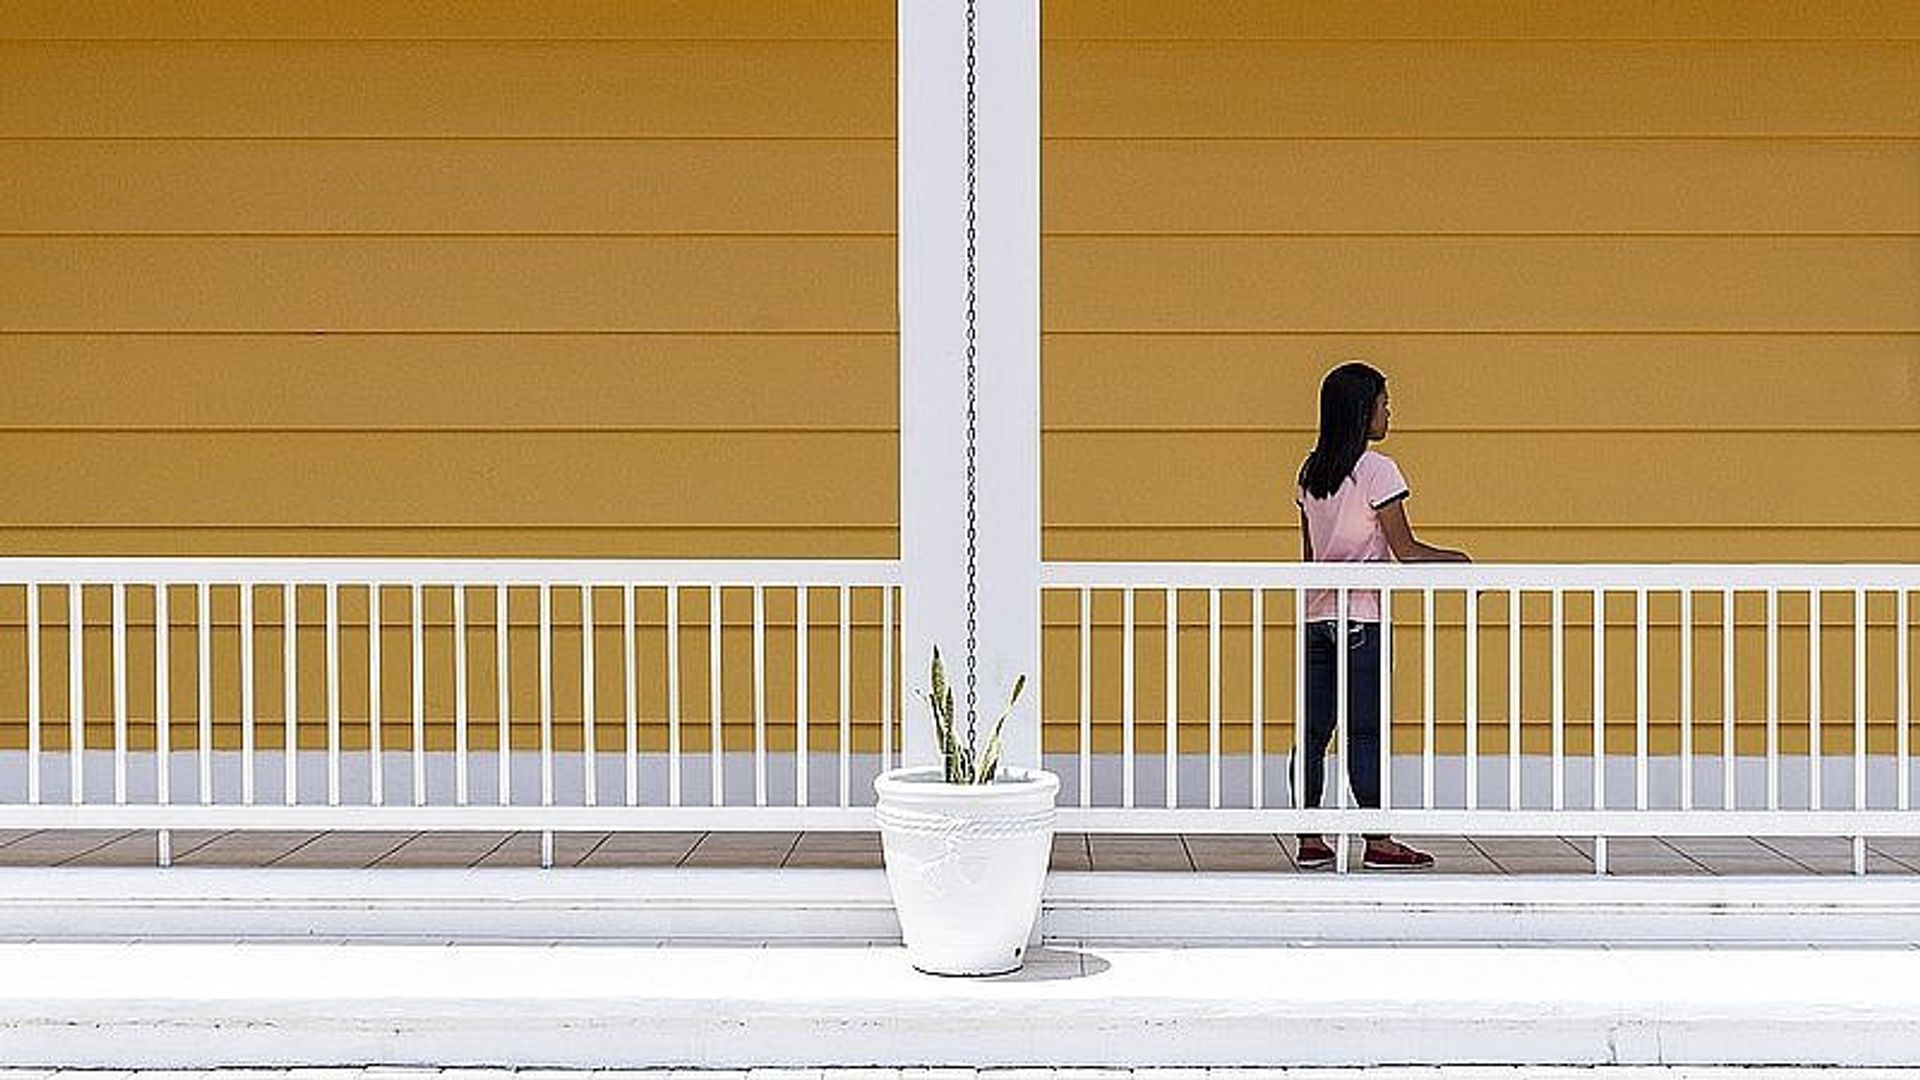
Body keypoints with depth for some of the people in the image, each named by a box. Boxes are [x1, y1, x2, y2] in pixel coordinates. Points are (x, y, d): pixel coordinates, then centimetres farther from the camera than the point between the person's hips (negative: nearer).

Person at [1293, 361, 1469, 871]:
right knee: (1365, 731, -3)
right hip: (1360, 618, -6)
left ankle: (1309, 840, 7)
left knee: (1313, 730, 5)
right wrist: (1456, 558, 4)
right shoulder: (1378, 471, -9)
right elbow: (1405, 549, -10)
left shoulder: (1311, 472, 11)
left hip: (1316, 615, 6)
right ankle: (1379, 843, 1)